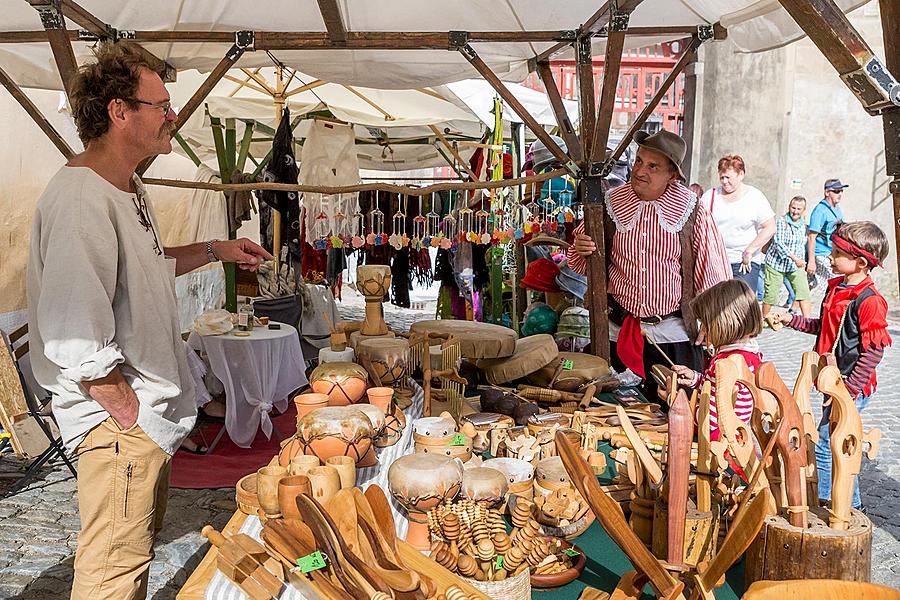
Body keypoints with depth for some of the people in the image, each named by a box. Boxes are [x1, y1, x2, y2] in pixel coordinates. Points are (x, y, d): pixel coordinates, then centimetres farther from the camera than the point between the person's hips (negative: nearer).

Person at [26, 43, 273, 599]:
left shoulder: (129, 189, 10)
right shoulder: (80, 199, -24)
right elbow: (75, 341, -28)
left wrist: (214, 250, 17)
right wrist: (132, 417, -20)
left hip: (149, 414, 10)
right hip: (119, 420, -10)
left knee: (138, 552, 23)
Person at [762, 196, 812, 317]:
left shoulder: (804, 224, 5)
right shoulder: (782, 221, -14)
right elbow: (778, 243, -24)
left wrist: (802, 262, 18)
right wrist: (794, 258, -32)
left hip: (796, 266, 5)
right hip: (776, 263, -5)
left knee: (804, 292, -7)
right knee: (771, 294, 1)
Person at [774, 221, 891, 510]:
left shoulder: (869, 300, -20)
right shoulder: (836, 288, 8)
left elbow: (874, 350, -20)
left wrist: (849, 388, -22)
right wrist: (791, 320, 12)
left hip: (853, 388, -9)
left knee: (825, 447, -4)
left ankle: (823, 499, 9)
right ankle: (850, 505, 34)